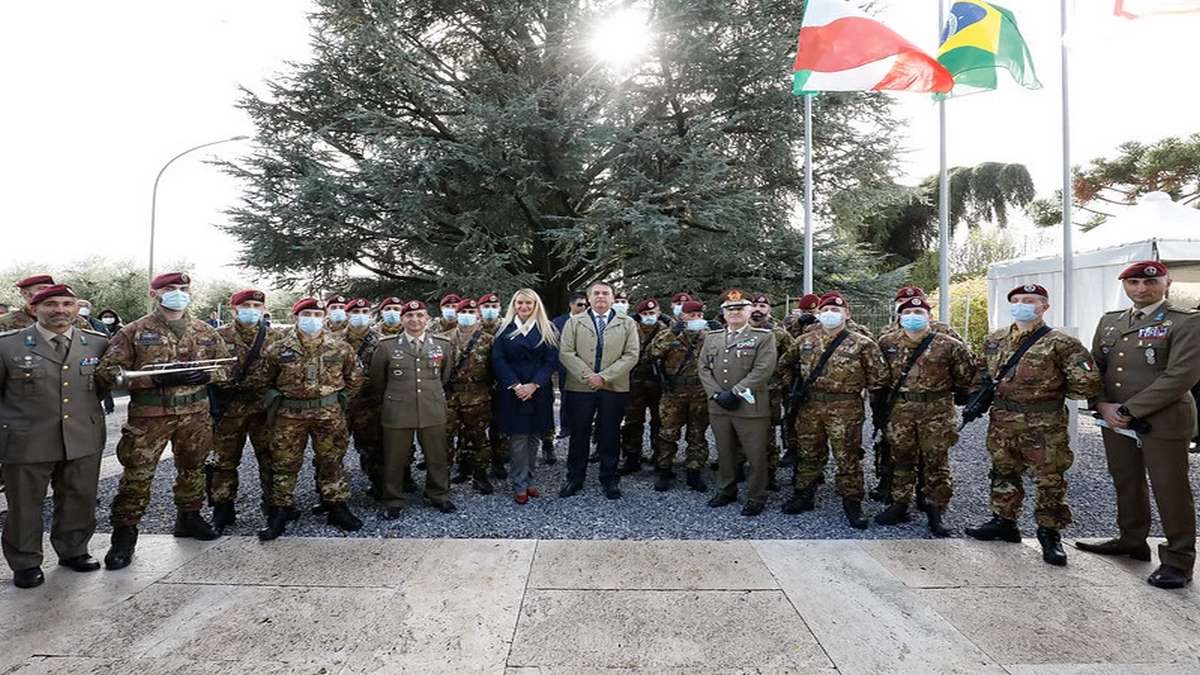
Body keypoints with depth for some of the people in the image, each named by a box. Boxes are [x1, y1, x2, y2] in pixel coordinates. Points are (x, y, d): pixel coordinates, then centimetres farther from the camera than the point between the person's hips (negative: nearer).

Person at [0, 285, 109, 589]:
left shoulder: (98, 343, 2)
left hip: (84, 440, 2)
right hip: (27, 443, -2)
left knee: (80, 500, 13)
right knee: (25, 505, 10)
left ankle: (73, 550, 32)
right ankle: (25, 563, 28)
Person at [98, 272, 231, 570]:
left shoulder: (206, 332, 8)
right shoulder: (134, 331, -2)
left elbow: (226, 365, 14)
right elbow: (108, 370, -7)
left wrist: (206, 376, -9)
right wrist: (156, 380, -19)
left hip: (196, 414, 3)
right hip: (149, 415, -3)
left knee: (193, 468, 15)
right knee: (136, 475, -2)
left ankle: (189, 517, 33)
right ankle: (124, 534, 12)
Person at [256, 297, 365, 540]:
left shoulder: (340, 346, 0)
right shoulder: (279, 348, -1)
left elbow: (355, 377, 10)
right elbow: (266, 380, 11)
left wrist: (340, 401, 9)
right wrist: (276, 402, 8)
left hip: (329, 413, 0)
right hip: (289, 414, 0)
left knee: (331, 462, 9)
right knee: (284, 464, 6)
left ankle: (337, 507, 21)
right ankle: (280, 512, 20)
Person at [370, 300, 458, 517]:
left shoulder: (443, 344, 2)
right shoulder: (386, 346, -1)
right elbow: (376, 379, 11)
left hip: (433, 411, 1)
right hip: (397, 412, -1)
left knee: (437, 456, 11)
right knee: (395, 458, 8)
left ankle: (439, 495, 30)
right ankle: (393, 501, 25)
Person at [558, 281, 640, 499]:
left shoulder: (627, 324, 7)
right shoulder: (574, 322, 8)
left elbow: (631, 355, -2)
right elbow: (565, 353, -2)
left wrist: (604, 376, -12)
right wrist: (587, 376, -14)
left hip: (614, 389, 0)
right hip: (579, 388, 0)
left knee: (610, 436, 7)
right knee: (579, 436, 7)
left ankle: (609, 480, 20)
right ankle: (575, 479, 21)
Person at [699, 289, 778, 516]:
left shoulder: (764, 337, -2)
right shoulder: (711, 338, 13)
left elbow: (763, 370, -13)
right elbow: (704, 368, 8)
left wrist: (735, 393, -17)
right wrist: (717, 394, -7)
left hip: (750, 407, -4)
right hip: (718, 406, 4)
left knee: (755, 455, 4)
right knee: (724, 453, 15)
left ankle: (756, 497, 18)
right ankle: (726, 491, 31)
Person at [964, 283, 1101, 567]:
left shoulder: (1061, 343, -9)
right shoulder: (994, 340, 9)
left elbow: (1087, 383, -13)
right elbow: (983, 374, 24)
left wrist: (1051, 393, -3)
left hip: (1044, 426, -5)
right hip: (1002, 423, 5)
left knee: (1050, 481, 4)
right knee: (1003, 475, 16)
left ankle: (1050, 534, 17)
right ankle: (1004, 522, 30)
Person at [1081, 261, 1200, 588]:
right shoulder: (1109, 322, 12)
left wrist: (1130, 410, -17)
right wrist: (1102, 405, -4)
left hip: (1162, 422, -5)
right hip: (1115, 421, 6)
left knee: (1170, 491, 3)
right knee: (1126, 484, 16)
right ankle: (1132, 541, 32)